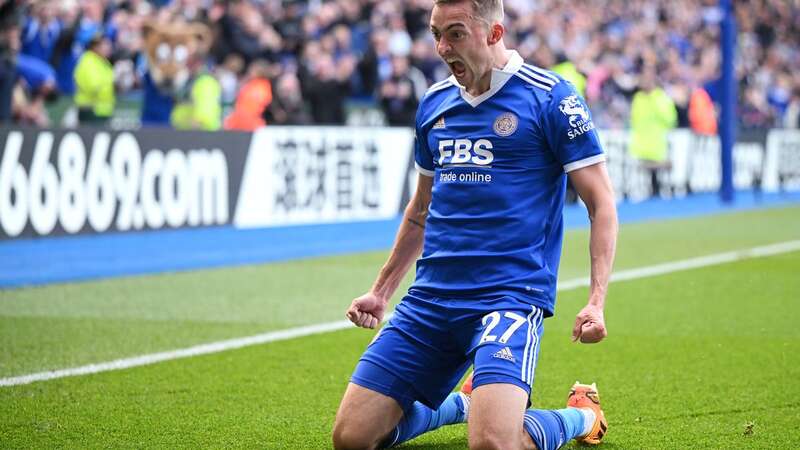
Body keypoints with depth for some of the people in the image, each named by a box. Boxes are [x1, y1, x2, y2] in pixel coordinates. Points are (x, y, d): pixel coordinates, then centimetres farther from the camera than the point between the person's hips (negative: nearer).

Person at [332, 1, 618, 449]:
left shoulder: (549, 97, -6)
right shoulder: (434, 103, 12)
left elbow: (602, 205, -5)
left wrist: (597, 302, -16)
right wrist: (381, 291, 25)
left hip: (511, 292, -6)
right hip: (430, 295, 6)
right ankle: (462, 403, 28)